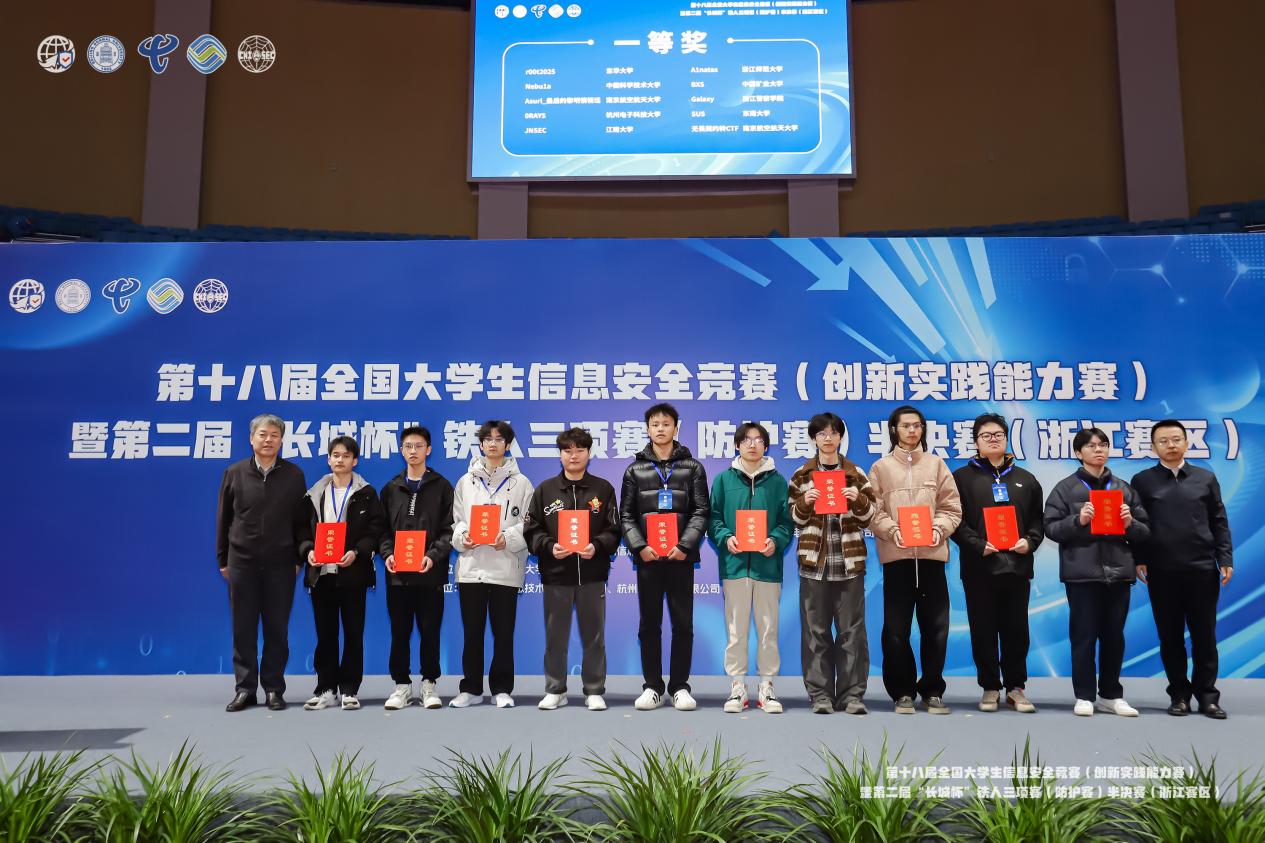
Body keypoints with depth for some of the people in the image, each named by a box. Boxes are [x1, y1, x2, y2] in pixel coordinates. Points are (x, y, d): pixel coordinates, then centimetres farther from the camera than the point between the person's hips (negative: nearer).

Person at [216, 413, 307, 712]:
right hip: (242, 563, 1)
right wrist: (222, 559, 5)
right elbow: (223, 518, 7)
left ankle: (274, 689, 14)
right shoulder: (235, 473, 4)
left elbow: (300, 520, 4)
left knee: (277, 629, 5)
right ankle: (245, 689, 15)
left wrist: (299, 558, 1)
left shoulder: (293, 474, 2)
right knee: (243, 629, 5)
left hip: (280, 564, -1)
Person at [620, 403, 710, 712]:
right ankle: (652, 687, 16)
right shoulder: (635, 469, 9)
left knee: (683, 624, 4)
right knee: (649, 625, 7)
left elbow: (701, 512, 0)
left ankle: (680, 687, 14)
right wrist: (639, 546, -9)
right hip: (647, 558, 1)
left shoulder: (692, 467, 6)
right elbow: (626, 515, 5)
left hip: (681, 557, -1)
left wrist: (685, 545, -13)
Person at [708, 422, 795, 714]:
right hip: (735, 564, 0)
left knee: (768, 628, 5)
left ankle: (767, 686, 16)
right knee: (736, 629, 3)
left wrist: (776, 540, -13)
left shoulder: (777, 481, 8)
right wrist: (725, 537, -12)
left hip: (767, 564, 0)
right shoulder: (724, 479, 8)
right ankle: (737, 686, 13)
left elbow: (787, 521, 6)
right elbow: (714, 518, 7)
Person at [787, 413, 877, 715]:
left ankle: (851, 694, 9)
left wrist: (859, 500, -10)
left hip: (849, 561, 0)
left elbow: (868, 518, 9)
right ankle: (820, 694, 10)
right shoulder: (802, 476, 7)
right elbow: (795, 520, 8)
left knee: (852, 629, 1)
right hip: (814, 560, 0)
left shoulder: (856, 474, 8)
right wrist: (805, 502, -11)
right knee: (815, 629, 2)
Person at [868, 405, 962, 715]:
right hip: (896, 555, -1)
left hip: (931, 553, 1)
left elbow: (952, 507, 7)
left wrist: (939, 529, -10)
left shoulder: (936, 464, 11)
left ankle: (932, 690, 17)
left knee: (936, 626, 4)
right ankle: (903, 691, 12)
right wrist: (892, 531, -15)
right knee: (896, 628, 0)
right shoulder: (881, 467, 7)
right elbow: (873, 511, 1)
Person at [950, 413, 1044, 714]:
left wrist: (1030, 542, -4)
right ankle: (990, 688, 13)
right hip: (979, 566, -2)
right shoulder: (963, 477, 6)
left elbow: (1038, 520, 15)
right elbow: (956, 520, -2)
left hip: (1017, 565, 2)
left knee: (1016, 629, 5)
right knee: (984, 630, 2)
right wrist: (977, 545, -14)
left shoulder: (1025, 480, 16)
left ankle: (1016, 687, 17)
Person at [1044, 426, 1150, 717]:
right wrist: (1078, 520, -18)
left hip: (1118, 572, 3)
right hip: (1082, 573, -3)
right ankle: (1084, 696, 9)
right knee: (1084, 635, 0)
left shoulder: (1124, 488, 12)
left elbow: (1145, 532, 13)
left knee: (1114, 636, 9)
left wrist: (1131, 524, -8)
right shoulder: (1066, 487, 2)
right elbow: (1051, 527, -3)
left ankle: (1111, 695, 20)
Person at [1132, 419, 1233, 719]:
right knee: (1170, 635, 6)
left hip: (1202, 568, 1)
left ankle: (1207, 695, 14)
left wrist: (1226, 559, 1)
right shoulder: (1142, 481, 5)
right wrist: (1139, 560, -6)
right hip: (1161, 571, -1)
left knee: (1204, 634, 4)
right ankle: (1179, 694, 15)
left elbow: (1219, 522, 8)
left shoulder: (1206, 478, 9)